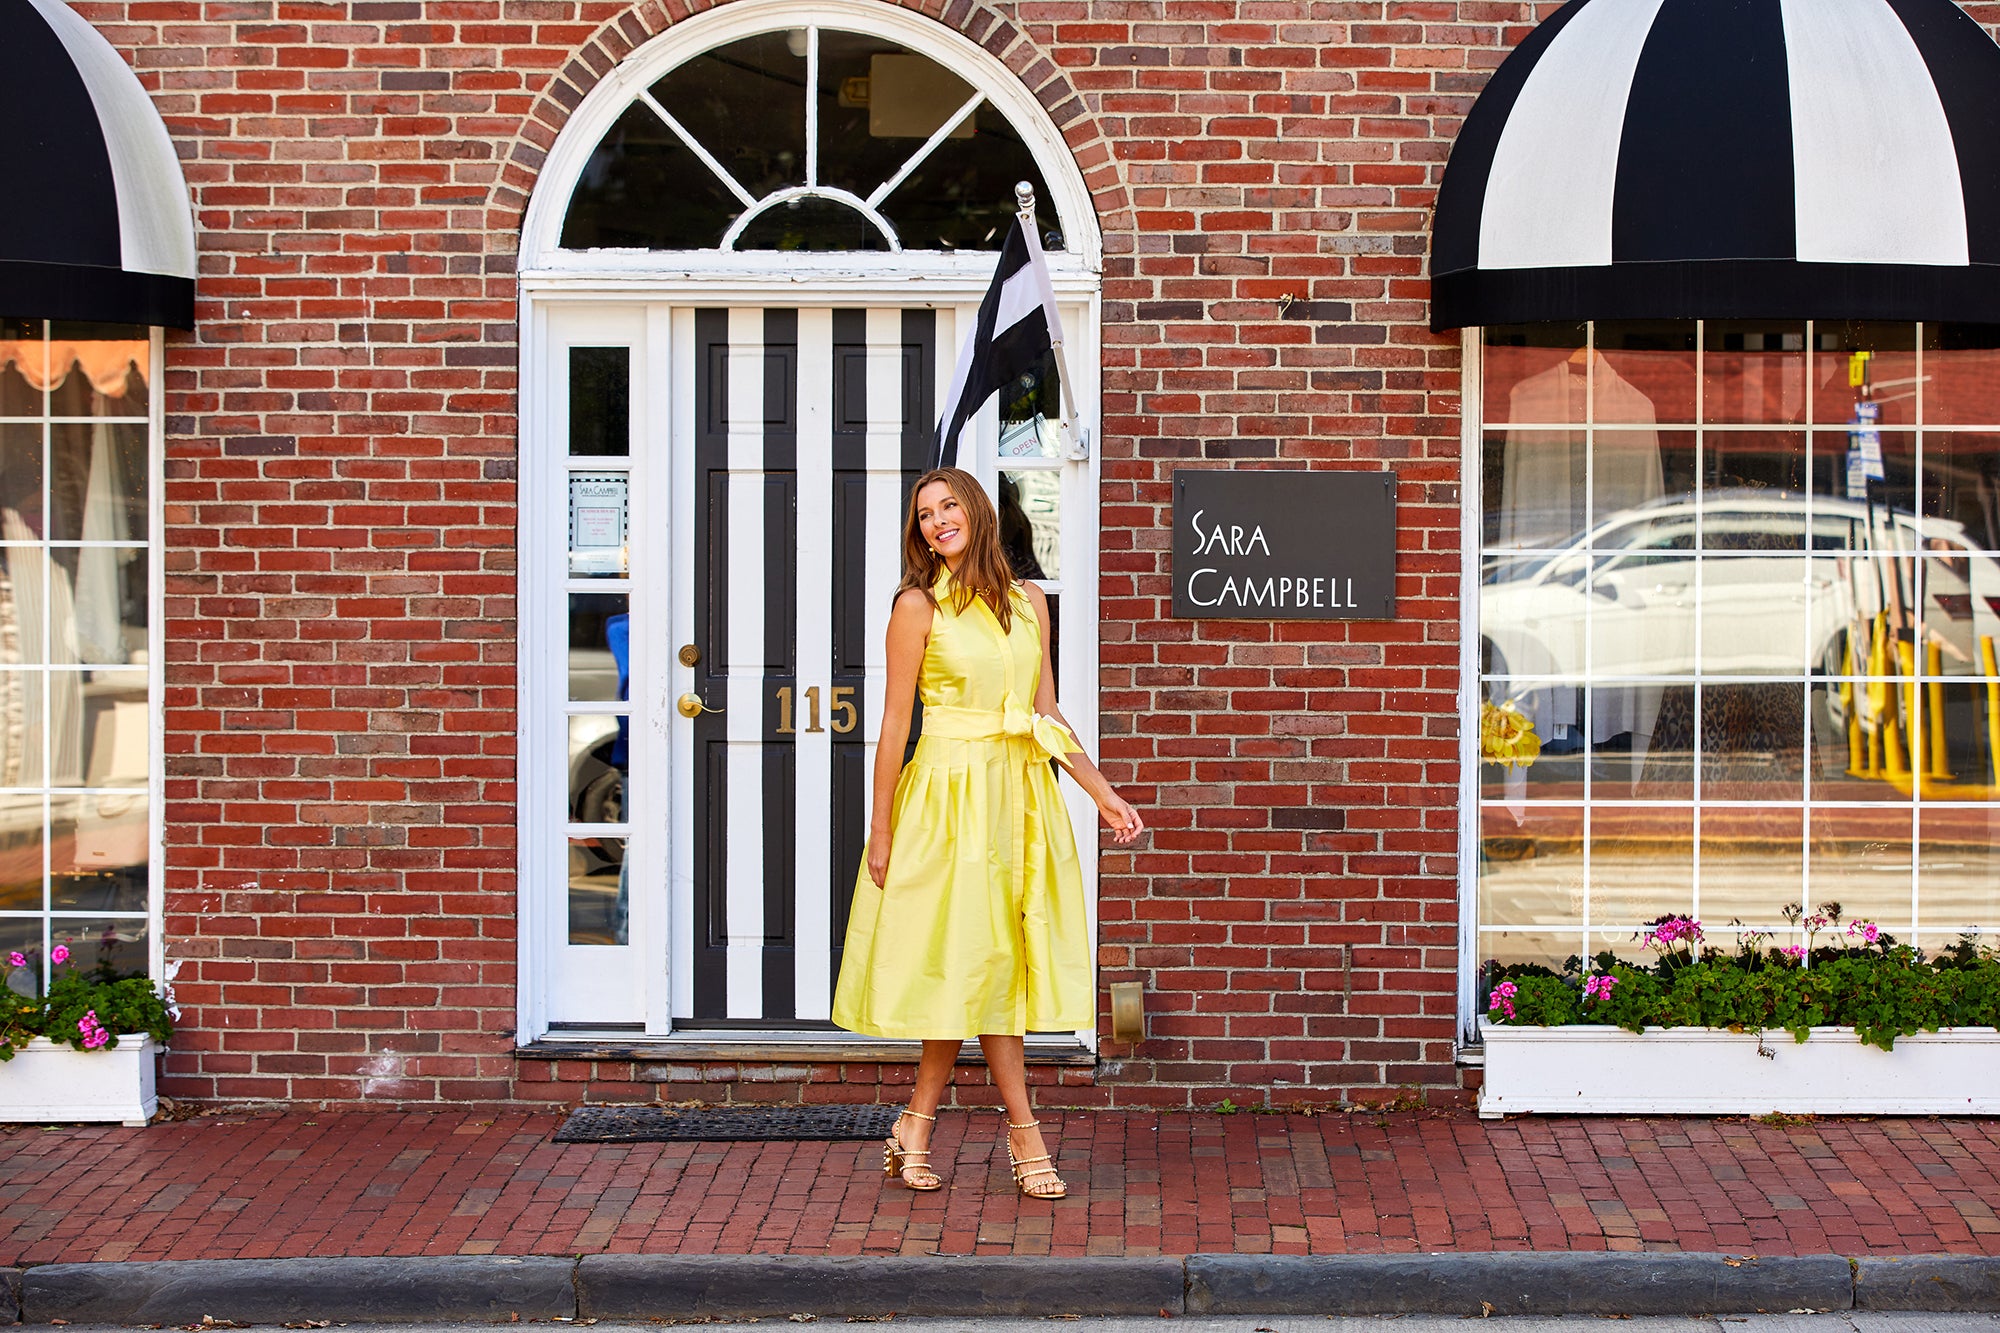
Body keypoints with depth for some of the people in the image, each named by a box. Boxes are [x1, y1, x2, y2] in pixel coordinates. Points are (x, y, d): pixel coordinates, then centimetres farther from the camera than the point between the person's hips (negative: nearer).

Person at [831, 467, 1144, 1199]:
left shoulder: (1028, 602, 10)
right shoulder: (919, 605, -4)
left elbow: (1046, 713, 13)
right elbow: (894, 721, -4)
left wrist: (1102, 792, 7)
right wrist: (881, 829, -5)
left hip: (1021, 793, 5)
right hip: (954, 794, -5)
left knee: (971, 967, 6)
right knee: (979, 957, -2)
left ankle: (915, 1126, 16)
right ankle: (1025, 1133, 5)